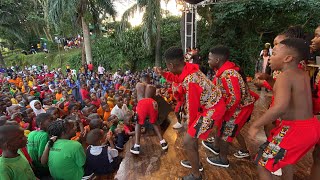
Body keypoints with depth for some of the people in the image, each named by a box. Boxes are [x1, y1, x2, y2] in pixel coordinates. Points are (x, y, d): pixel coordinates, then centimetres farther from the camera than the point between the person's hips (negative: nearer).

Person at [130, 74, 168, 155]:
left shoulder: (138, 85, 27)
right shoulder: (153, 87, 27)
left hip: (142, 103, -1)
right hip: (151, 102, 2)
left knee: (138, 123, 17)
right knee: (154, 123, 24)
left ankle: (136, 147, 7)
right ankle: (163, 142, 19)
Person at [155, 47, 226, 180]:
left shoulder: (190, 81, -32)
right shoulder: (188, 68, -5)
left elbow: (192, 107, -20)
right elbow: (179, 79, 19)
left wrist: (190, 125, -4)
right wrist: (163, 74, 14)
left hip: (212, 110, -9)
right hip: (210, 104, 9)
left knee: (187, 142, -3)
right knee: (191, 133, 23)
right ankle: (196, 162, 43)